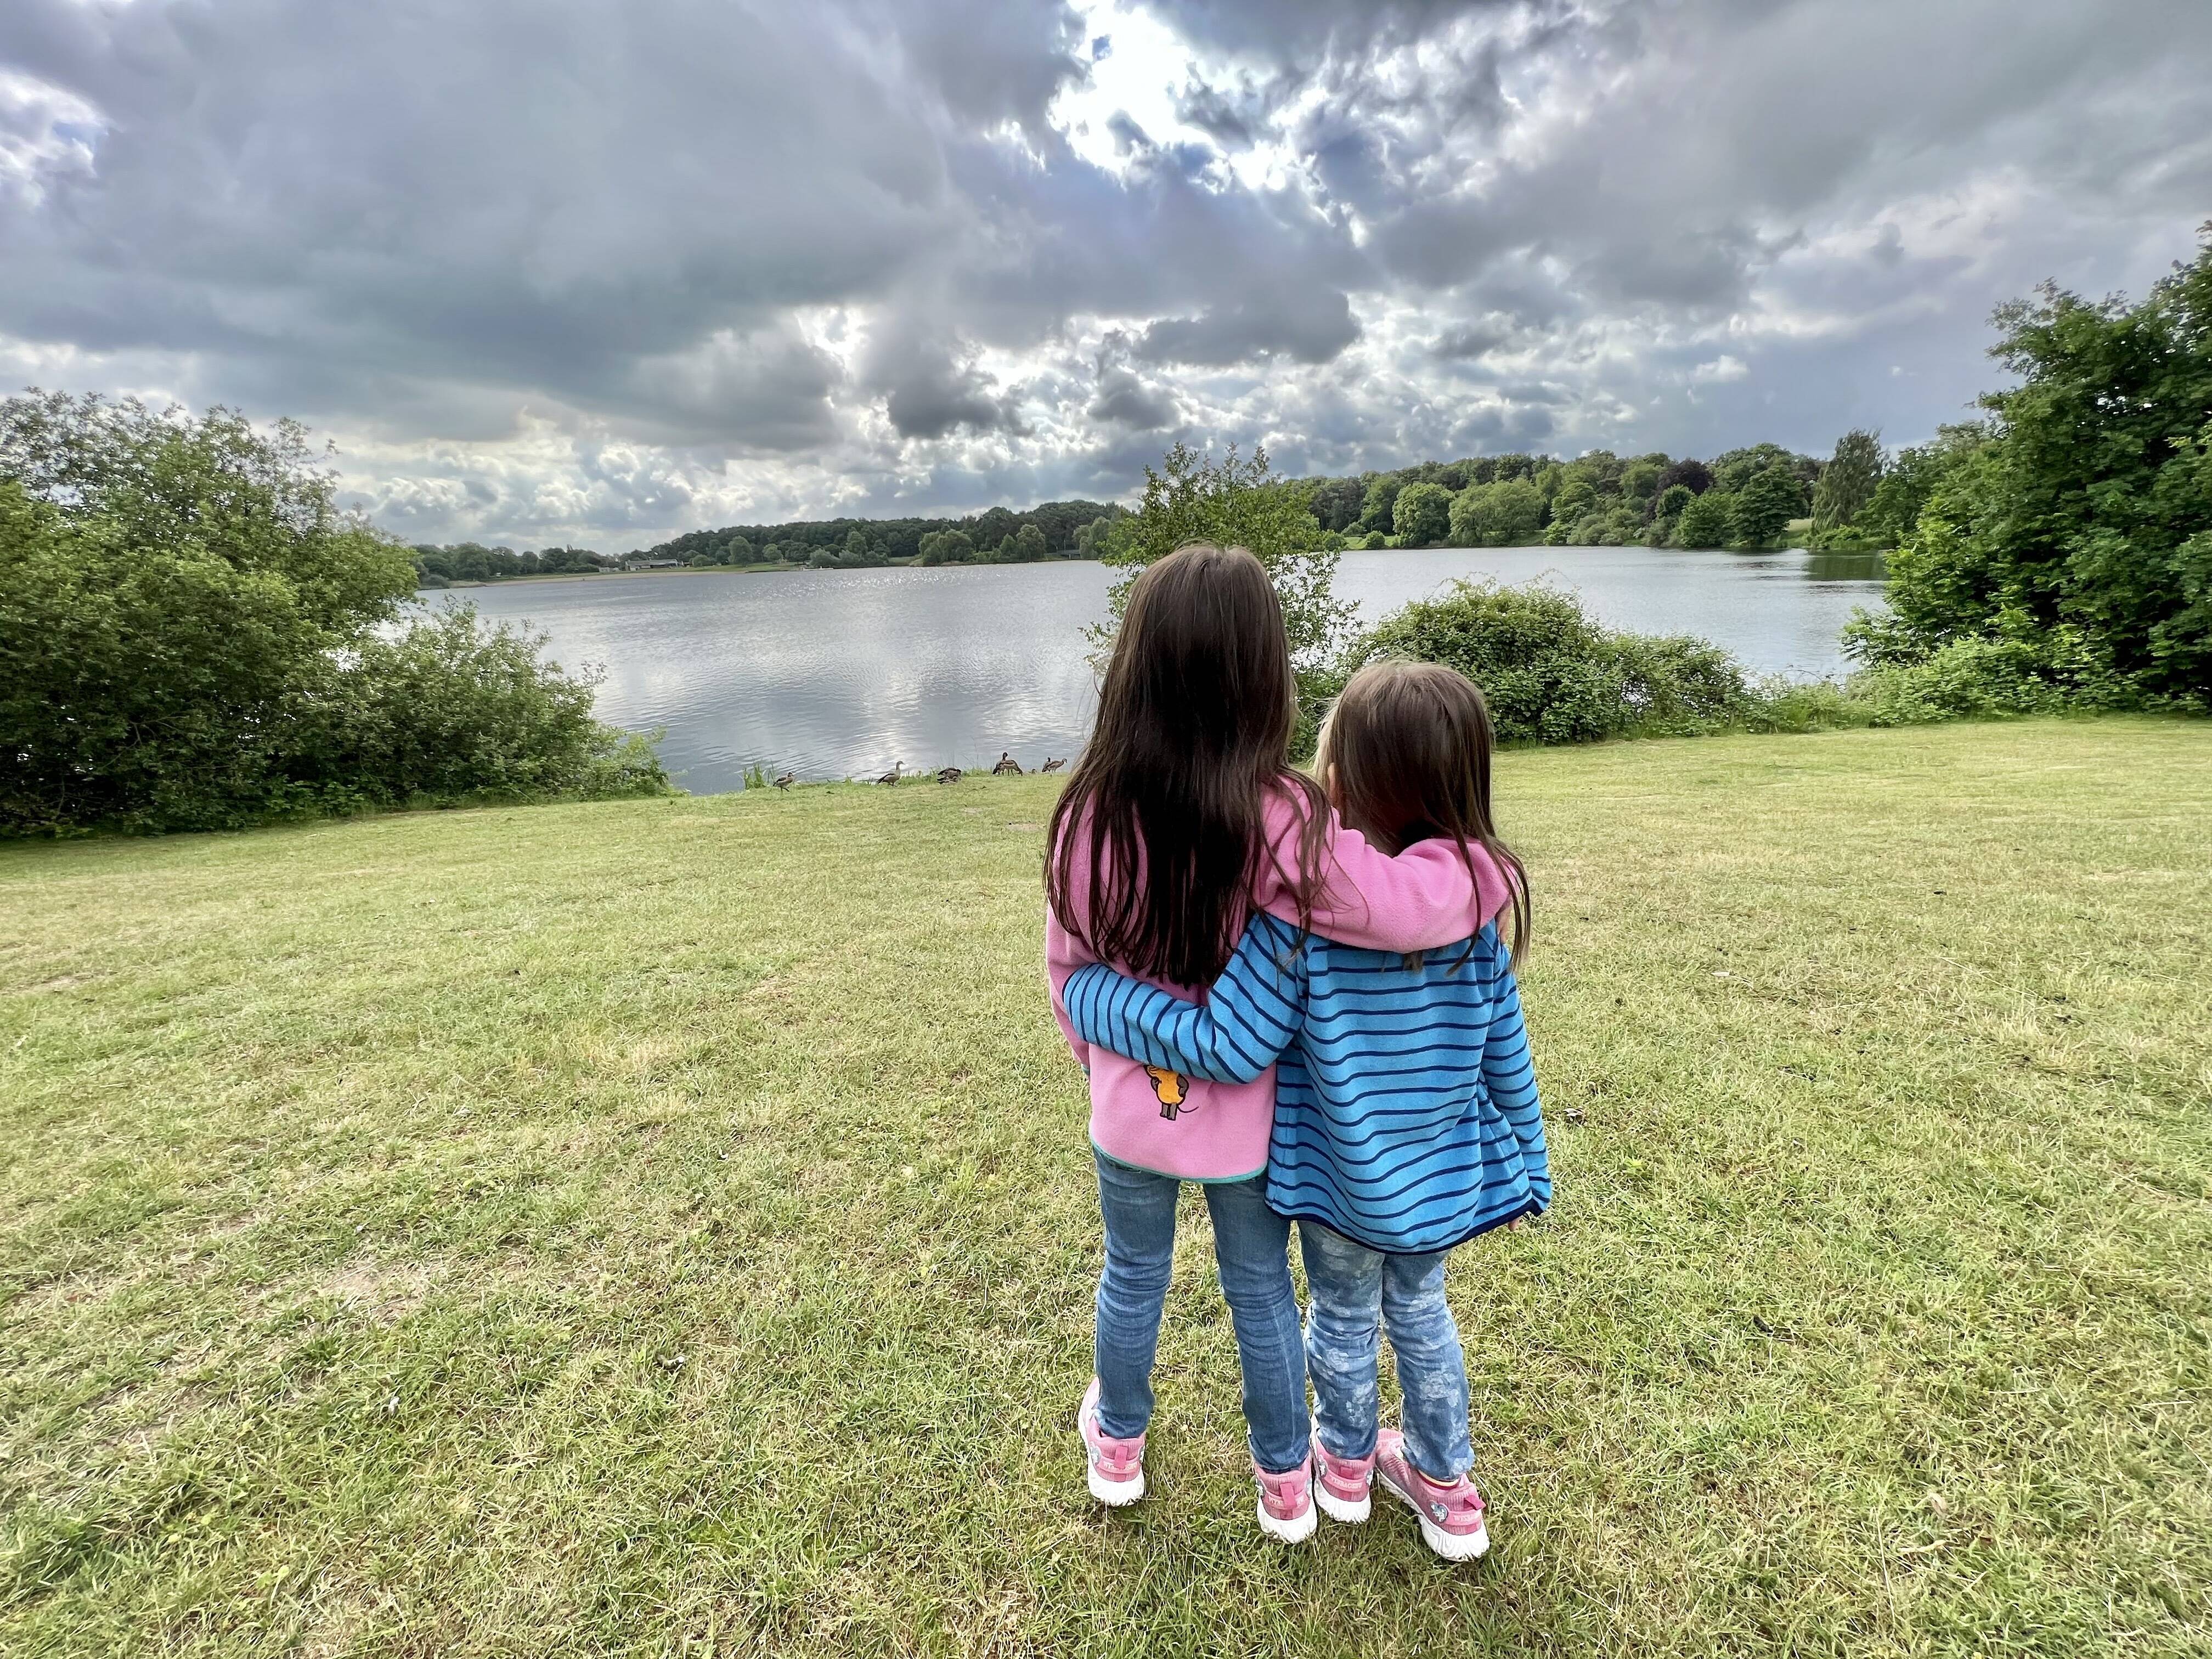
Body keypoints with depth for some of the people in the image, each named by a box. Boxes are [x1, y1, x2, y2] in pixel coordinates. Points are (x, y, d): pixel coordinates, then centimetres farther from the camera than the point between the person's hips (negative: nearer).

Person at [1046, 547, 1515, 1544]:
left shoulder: (1093, 811, -17)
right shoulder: (1275, 819, -28)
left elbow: (1066, 961, -5)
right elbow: (1409, 908, -34)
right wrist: (1486, 870, -12)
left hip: (1130, 1108, 2)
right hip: (1242, 1117, -1)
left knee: (1132, 1276, 26)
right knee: (1262, 1293, 23)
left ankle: (1117, 1446, 52)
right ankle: (1285, 1481, 47)